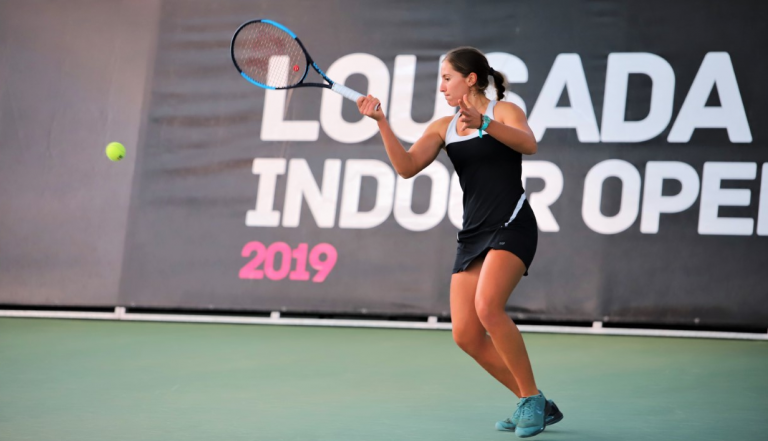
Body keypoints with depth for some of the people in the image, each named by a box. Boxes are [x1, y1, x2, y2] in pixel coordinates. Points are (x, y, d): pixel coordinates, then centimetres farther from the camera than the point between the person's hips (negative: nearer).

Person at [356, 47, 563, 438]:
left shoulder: (504, 112, 0)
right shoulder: (442, 128, 15)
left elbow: (528, 144, -21)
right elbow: (407, 166, 2)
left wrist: (481, 124, -37)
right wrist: (381, 122, -10)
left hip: (512, 226, -6)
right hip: (473, 233, 7)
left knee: (488, 307, -28)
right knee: (465, 335, -3)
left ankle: (531, 399, -13)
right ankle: (536, 407, 11)